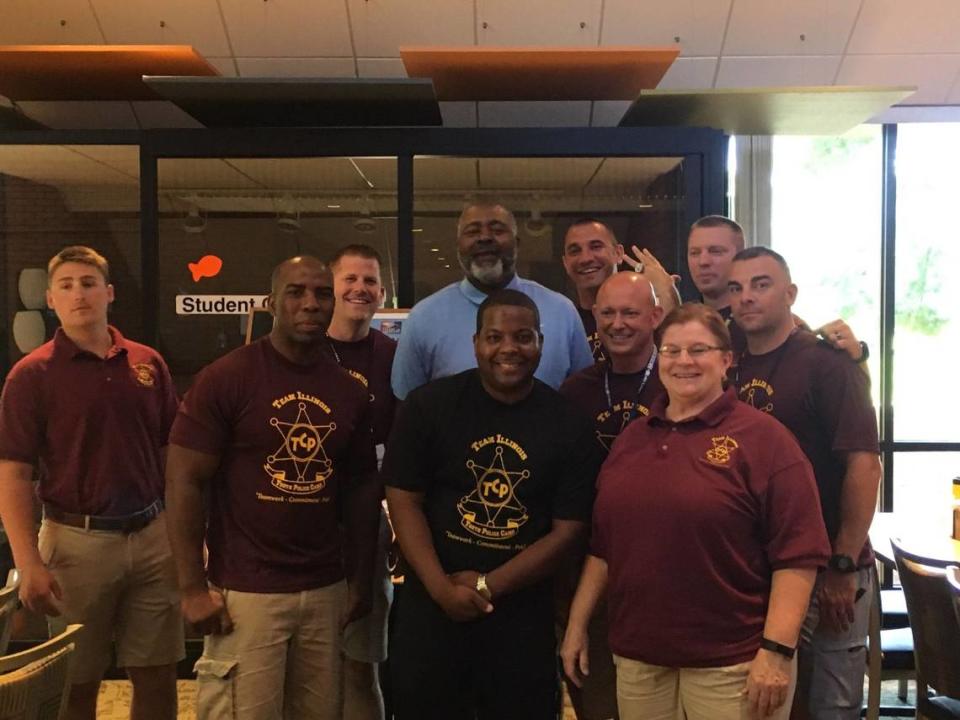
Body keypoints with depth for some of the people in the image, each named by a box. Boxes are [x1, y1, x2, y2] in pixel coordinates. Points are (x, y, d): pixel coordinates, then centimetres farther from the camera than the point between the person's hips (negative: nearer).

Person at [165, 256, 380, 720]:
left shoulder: (349, 391, 6)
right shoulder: (225, 377, -9)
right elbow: (184, 481, -8)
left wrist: (361, 579, 9)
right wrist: (193, 588, -11)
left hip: (325, 590, 5)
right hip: (245, 592, -4)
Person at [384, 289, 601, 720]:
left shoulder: (568, 426, -3)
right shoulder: (428, 406, -4)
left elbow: (567, 530, -5)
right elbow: (403, 501, -6)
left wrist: (487, 586, -12)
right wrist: (442, 588, -16)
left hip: (522, 613, 1)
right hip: (431, 606, 0)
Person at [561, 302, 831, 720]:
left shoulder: (762, 438, -6)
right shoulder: (632, 438, 10)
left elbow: (796, 554, -12)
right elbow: (603, 545, 13)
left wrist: (776, 650, -17)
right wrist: (578, 624, 11)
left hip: (731, 664, -5)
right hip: (637, 658, 5)